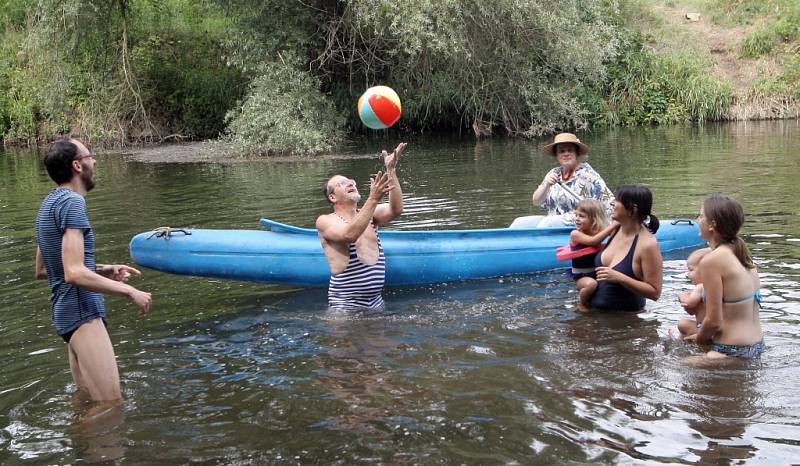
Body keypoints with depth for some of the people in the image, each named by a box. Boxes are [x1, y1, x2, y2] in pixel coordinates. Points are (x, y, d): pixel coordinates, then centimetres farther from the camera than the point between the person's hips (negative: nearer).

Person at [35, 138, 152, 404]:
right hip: (82, 312, -11)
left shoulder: (50, 203, 17)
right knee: (111, 405, -13)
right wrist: (130, 292, -17)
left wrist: (103, 271, 18)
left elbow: (41, 270, 24)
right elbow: (74, 274, -23)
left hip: (66, 312, 11)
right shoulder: (72, 202, -14)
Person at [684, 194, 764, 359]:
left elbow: (714, 321, -17)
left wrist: (698, 340, 2)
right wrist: (703, 335, 14)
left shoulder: (712, 260, -18)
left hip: (734, 351, -9)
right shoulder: (741, 253, 8)